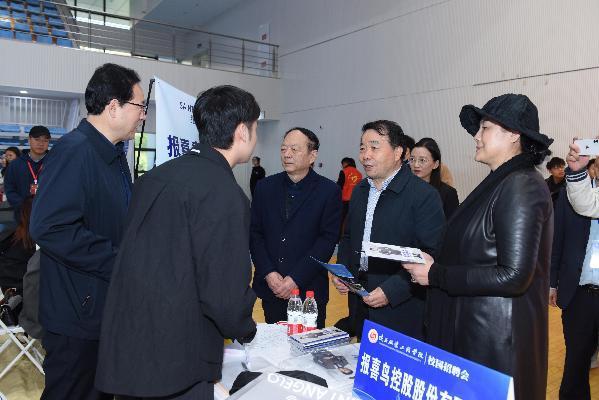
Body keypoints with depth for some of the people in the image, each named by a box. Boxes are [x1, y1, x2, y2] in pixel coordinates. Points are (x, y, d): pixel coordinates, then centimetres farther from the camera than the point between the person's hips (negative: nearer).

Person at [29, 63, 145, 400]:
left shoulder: (114, 154, 11)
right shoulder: (74, 150, -19)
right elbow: (49, 227, -28)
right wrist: (118, 261, -24)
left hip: (111, 307, 9)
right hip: (80, 313, -9)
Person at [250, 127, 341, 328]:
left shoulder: (329, 191, -5)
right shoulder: (265, 187, 5)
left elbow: (328, 239, -9)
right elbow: (255, 233, 3)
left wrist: (296, 279, -14)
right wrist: (268, 273, -9)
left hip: (309, 288, -2)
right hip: (270, 287, 3)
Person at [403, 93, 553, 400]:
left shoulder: (522, 187, -18)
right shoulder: (498, 183, 10)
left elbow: (513, 276, -23)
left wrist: (435, 275, -18)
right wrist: (432, 266, 2)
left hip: (497, 340, -8)